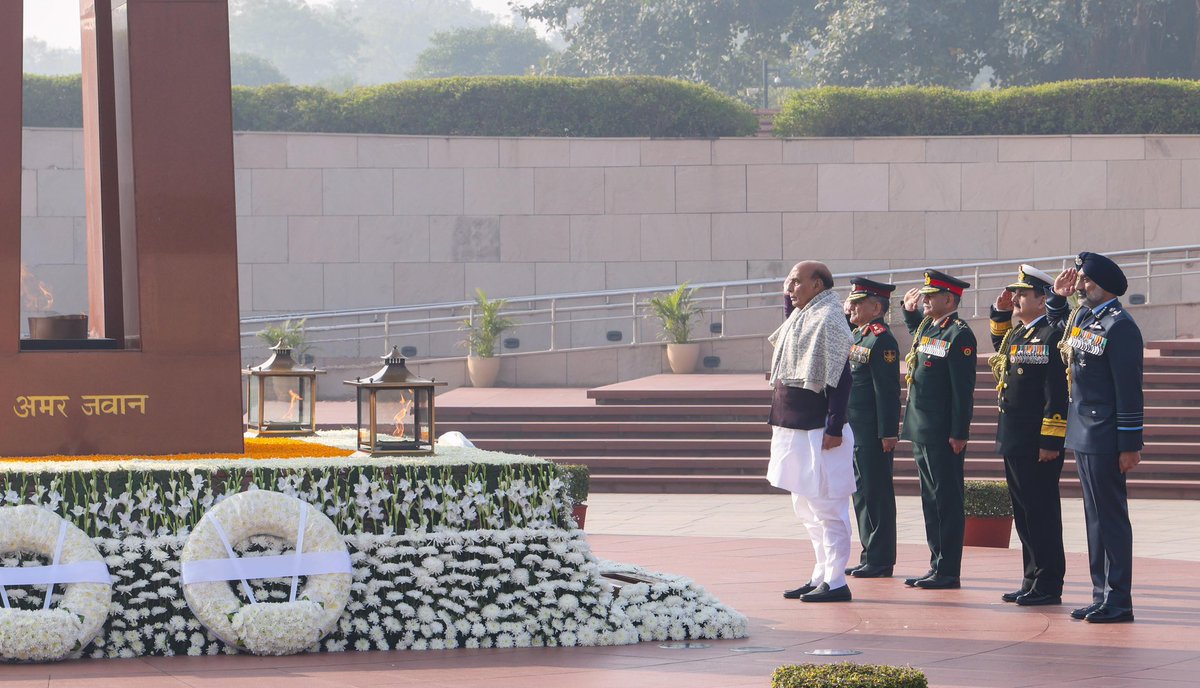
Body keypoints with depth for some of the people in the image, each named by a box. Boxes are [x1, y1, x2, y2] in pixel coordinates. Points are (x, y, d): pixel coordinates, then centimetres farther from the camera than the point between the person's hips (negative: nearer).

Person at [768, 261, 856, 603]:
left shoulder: (829, 320, -15)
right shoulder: (799, 318, 14)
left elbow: (840, 378, -19)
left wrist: (834, 428, -21)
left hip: (818, 433, -10)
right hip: (794, 430, 10)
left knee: (827, 508, -4)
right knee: (806, 508, 15)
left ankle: (835, 583, 0)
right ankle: (821, 576, 23)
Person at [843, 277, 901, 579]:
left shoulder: (881, 339, -14)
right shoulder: (857, 336, 15)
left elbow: (887, 390, -18)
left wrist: (888, 433, -20)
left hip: (873, 432, -10)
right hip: (855, 430, 10)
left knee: (876, 494, -4)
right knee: (862, 493, 13)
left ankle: (881, 561, 0)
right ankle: (870, 557, 20)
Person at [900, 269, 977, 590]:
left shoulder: (959, 335, -14)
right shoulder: (926, 327, 13)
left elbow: (964, 388, -17)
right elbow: (914, 328, 41)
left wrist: (959, 434, -19)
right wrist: (909, 308, 22)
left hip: (943, 434, -9)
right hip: (922, 431, 9)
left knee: (946, 500, -4)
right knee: (931, 499, 12)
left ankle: (948, 572, 0)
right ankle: (937, 566, 18)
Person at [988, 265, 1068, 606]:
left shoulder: (1052, 337, -13)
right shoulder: (1015, 334, 14)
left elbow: (1058, 395, -18)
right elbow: (1000, 353, 39)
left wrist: (1051, 441, -21)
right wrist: (1000, 314, 23)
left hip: (1038, 445, -9)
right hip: (1014, 441, 9)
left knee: (1042, 513, -4)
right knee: (1024, 514, 13)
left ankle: (1048, 586, 1)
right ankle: (1033, 581, 19)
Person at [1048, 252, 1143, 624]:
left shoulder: (1119, 326, -16)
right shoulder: (1080, 317, 10)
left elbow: (1129, 390, -18)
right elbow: (1057, 324, 37)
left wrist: (1130, 445, -18)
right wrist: (1058, 297, 17)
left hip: (1104, 439, -9)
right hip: (1083, 435, 9)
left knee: (1110, 517, -5)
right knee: (1095, 518, 13)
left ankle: (1118, 601, -1)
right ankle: (1102, 596, 19)